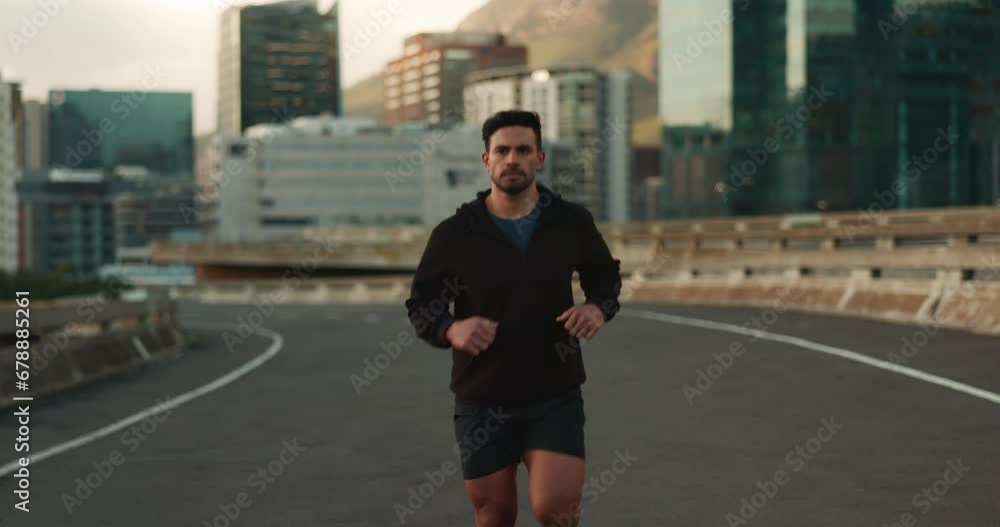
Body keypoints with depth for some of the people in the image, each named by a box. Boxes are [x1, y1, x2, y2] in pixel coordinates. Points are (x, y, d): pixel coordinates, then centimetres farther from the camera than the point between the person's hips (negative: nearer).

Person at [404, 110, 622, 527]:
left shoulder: (572, 222, -2)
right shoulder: (453, 235, -6)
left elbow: (606, 274, 15)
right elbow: (421, 306, 1)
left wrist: (599, 307, -7)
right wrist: (451, 330, -21)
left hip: (556, 397, 0)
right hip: (482, 402, 0)